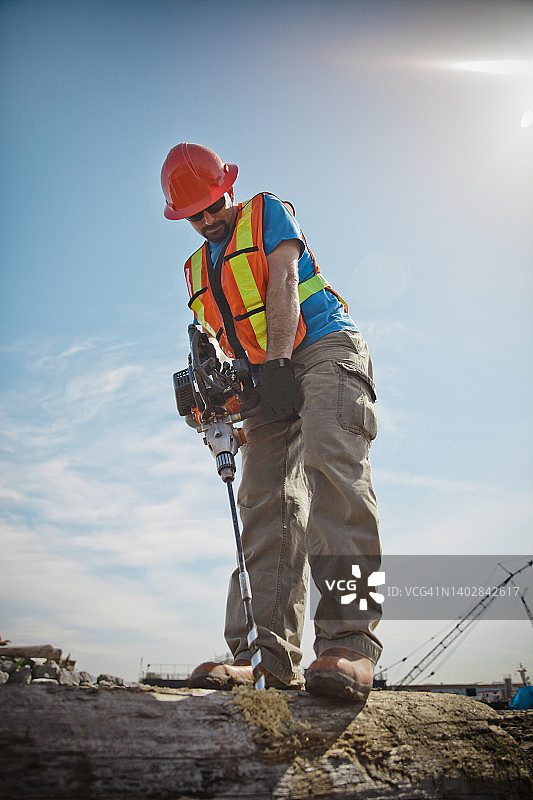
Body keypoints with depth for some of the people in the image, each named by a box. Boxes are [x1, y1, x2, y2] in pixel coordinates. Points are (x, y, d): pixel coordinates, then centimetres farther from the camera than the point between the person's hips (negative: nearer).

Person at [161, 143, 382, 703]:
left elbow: (283, 284, -6)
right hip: (269, 381, 6)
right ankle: (270, 657, -13)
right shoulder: (198, 269, 26)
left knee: (332, 462, -28)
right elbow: (223, 342, 20)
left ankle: (348, 641, -34)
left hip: (323, 348, -5)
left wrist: (278, 362, -18)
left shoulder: (268, 213, 11)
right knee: (265, 504, -9)